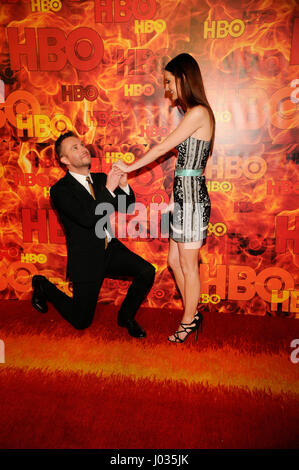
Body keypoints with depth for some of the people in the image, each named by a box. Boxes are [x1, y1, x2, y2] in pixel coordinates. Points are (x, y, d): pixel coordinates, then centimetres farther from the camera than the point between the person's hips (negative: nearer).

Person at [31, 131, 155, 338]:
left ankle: (126, 316, 8)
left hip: (110, 249, 5)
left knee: (147, 271, -18)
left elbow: (127, 206, 5)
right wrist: (109, 189, -29)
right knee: (81, 321, 4)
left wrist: (123, 185, -15)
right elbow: (87, 219, -27)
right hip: (86, 258, -5)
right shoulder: (60, 190, -13)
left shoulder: (100, 179, 5)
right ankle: (43, 286, 30)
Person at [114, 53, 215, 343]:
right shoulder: (192, 113, 17)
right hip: (183, 194, 10)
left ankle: (188, 322, 20)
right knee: (174, 260, 15)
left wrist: (130, 167, 0)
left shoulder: (198, 112, -12)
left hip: (191, 197, -10)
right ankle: (192, 315, 30)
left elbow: (162, 148, -11)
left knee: (188, 265, 3)